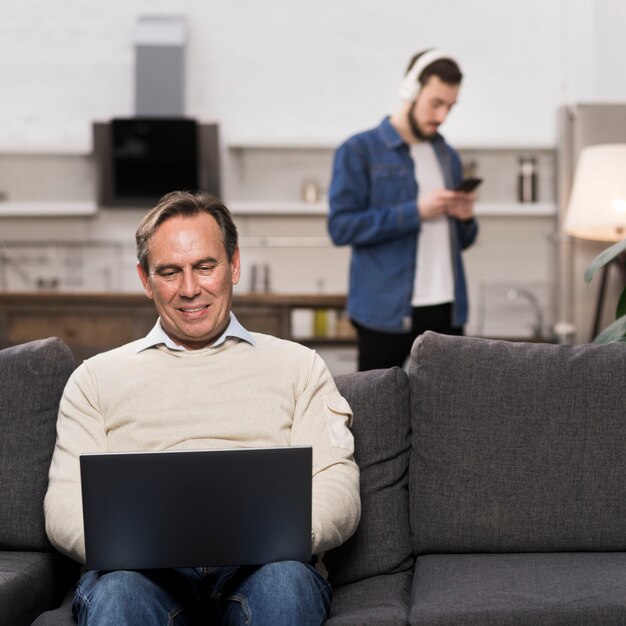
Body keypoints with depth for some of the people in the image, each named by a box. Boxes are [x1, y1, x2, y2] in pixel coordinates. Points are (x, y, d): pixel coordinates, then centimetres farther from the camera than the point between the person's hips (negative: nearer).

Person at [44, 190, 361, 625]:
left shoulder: (298, 366, 20)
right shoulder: (98, 377, 22)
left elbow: (338, 487, 8)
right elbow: (65, 501, 11)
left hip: (261, 562, 1)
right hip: (144, 570, 0)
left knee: (286, 580, -36)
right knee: (116, 591, -37)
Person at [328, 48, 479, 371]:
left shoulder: (448, 156, 15)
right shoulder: (359, 151, -3)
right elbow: (341, 226, -14)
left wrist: (465, 220, -3)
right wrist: (414, 212, -18)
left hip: (446, 308, 5)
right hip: (385, 309, -5)